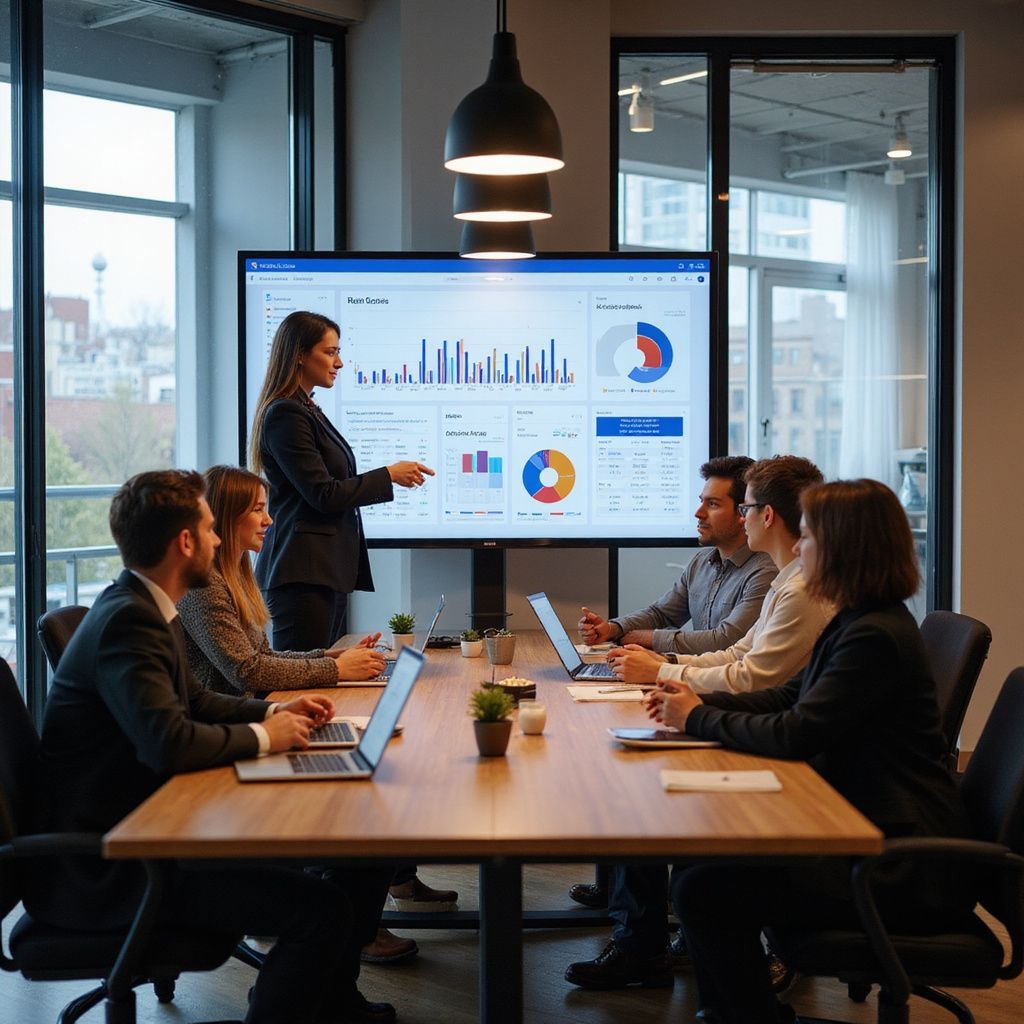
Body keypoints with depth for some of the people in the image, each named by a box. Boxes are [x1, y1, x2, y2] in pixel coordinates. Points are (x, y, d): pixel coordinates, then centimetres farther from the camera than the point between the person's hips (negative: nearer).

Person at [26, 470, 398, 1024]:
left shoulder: (142, 606, 9)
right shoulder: (127, 620, -21)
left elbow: (192, 699, 23)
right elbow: (170, 743, -33)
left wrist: (273, 710, 8)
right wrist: (262, 736, -16)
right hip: (102, 868, -11)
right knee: (322, 909, -24)